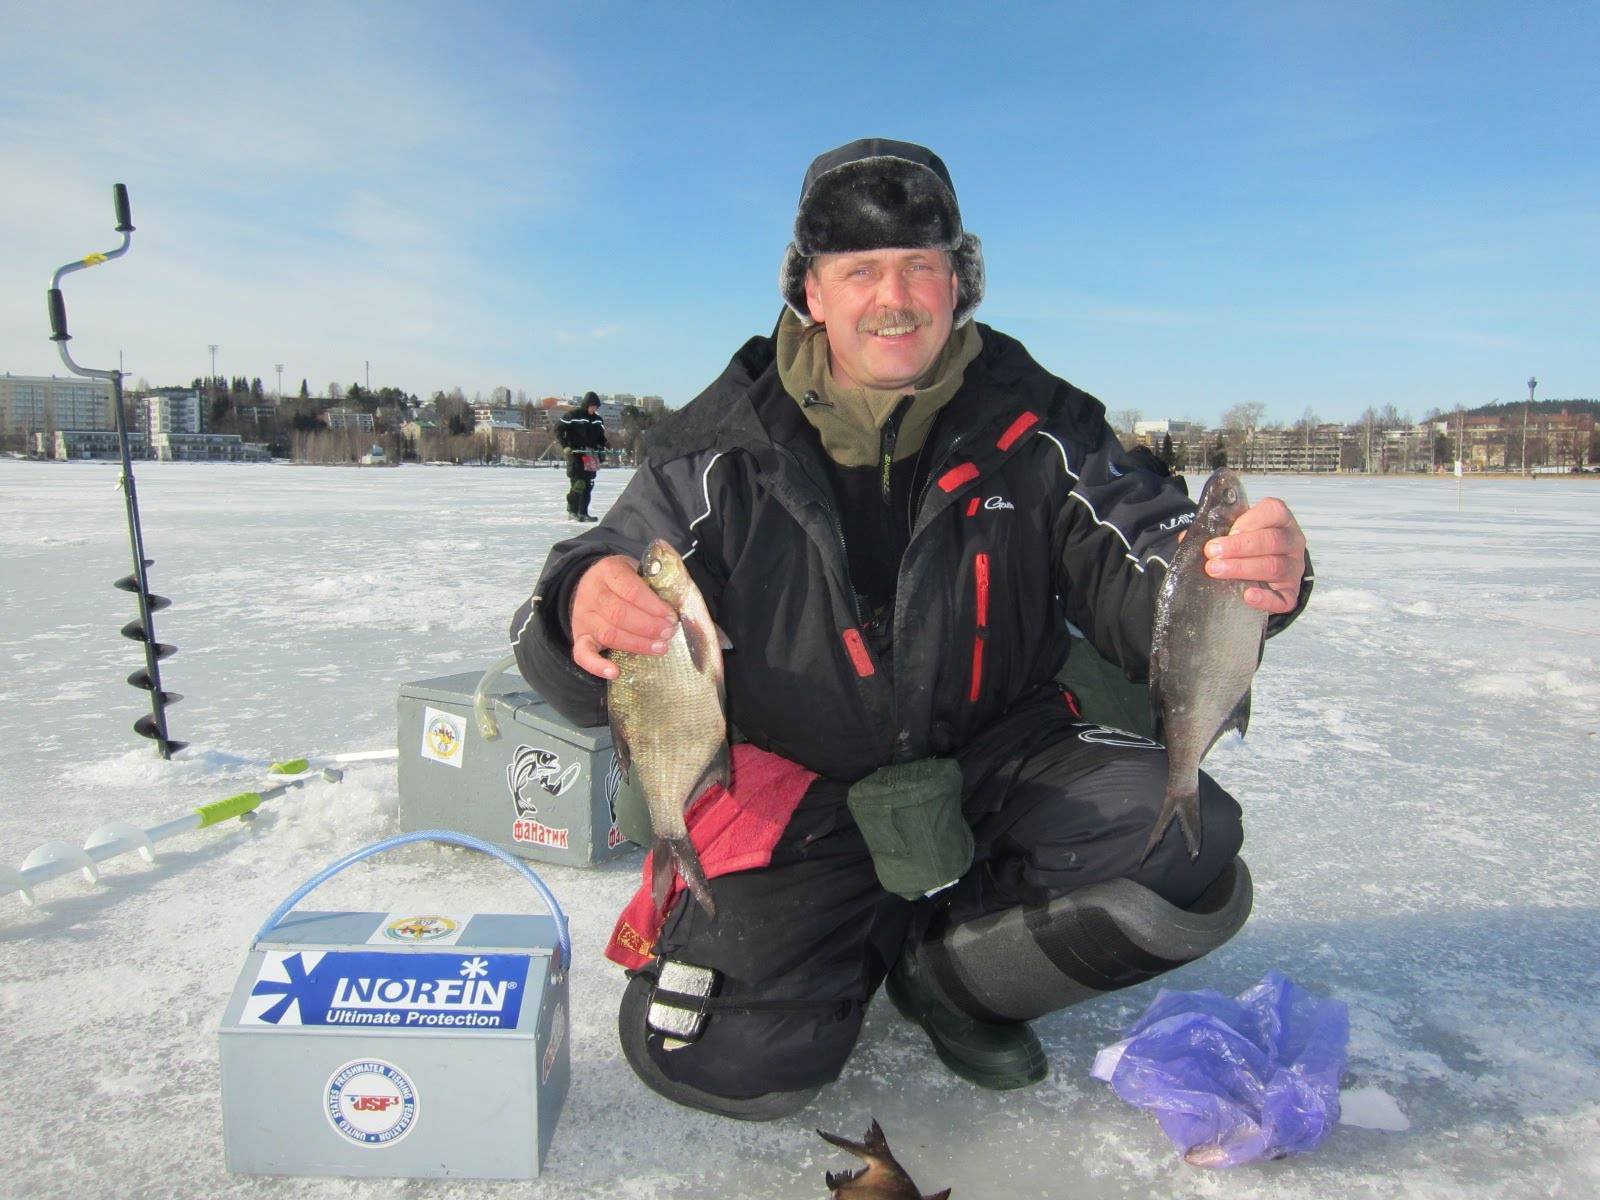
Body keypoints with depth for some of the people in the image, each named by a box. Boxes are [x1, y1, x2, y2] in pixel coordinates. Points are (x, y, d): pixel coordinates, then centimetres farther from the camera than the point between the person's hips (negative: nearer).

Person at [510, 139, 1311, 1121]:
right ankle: (874, 939, 18)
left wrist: (1249, 575, -36)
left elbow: (1141, 574, -11)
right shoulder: (724, 451, -8)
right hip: (804, 793, -1)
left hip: (1004, 759, 2)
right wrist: (584, 613, -36)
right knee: (722, 1058, -18)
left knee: (1189, 848, -23)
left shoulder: (1035, 426, -4)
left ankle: (948, 971, 5)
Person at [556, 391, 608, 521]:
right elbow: (558, 430, -4)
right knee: (578, 483, -12)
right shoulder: (572, 415, -6)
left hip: (591, 455, 6)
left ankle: (583, 513, 8)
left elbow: (601, 436, 23)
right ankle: (572, 511, -2)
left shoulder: (597, 419, 13)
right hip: (575, 454, -6)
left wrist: (601, 451, 11)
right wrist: (565, 445, -13)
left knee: (588, 484, 3)